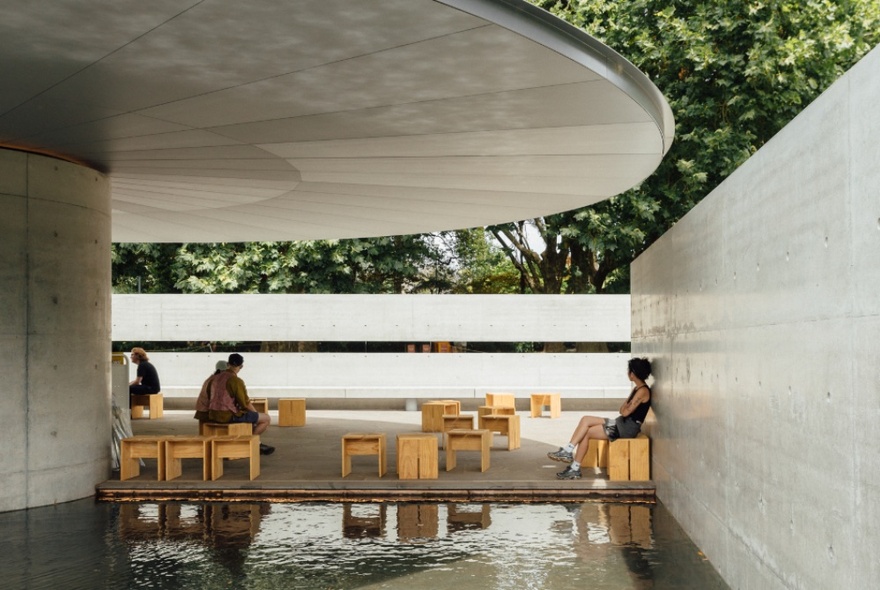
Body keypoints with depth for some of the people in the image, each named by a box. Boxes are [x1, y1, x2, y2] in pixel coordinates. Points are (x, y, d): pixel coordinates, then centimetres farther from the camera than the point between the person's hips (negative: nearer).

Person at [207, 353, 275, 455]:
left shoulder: (215, 378, 7)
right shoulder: (236, 380, -17)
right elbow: (245, 403, -15)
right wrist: (255, 413, 7)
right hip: (229, 416, -9)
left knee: (251, 415, 35)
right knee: (266, 418, 1)